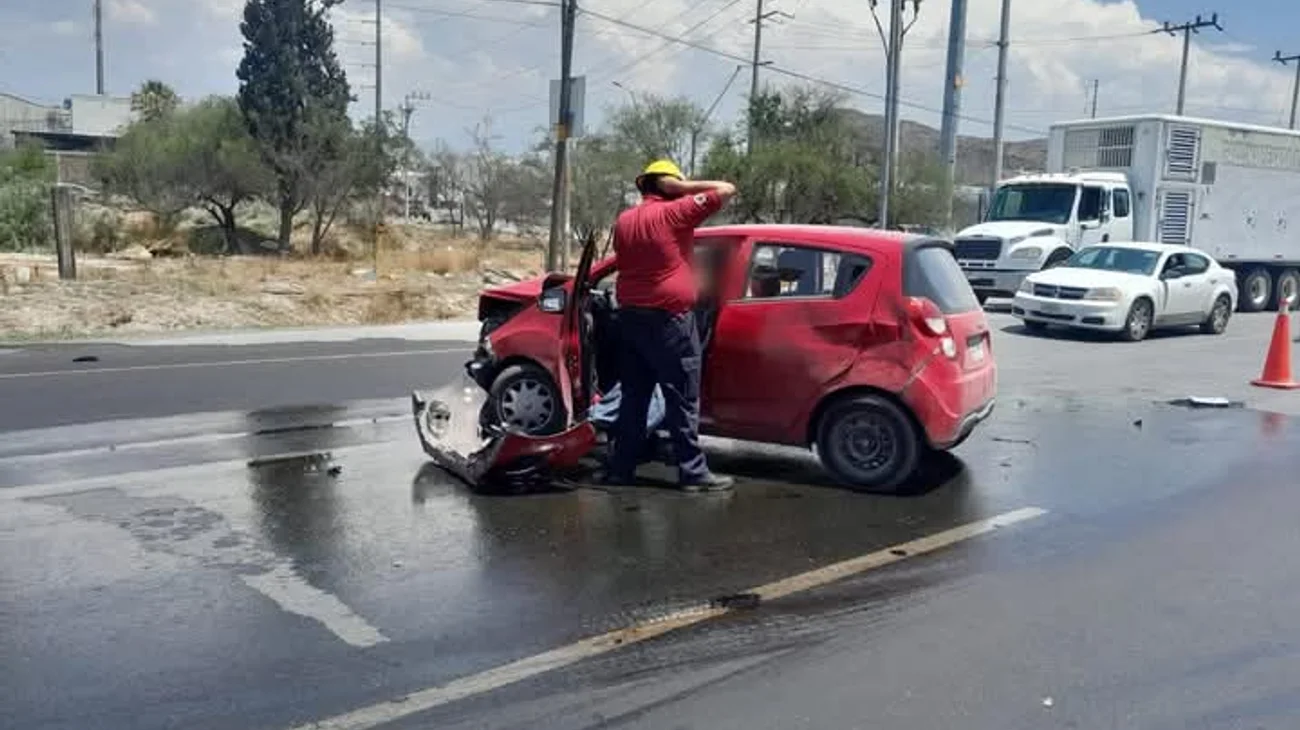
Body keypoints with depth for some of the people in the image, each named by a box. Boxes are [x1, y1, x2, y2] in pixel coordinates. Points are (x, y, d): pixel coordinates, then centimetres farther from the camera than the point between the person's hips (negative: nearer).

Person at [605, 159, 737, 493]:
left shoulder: (624, 220, 12)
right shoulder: (674, 213, -10)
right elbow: (726, 190, -10)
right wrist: (684, 187, -5)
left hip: (630, 315, 7)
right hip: (669, 318, -7)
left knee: (634, 396, 13)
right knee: (683, 400, -2)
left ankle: (621, 467, 16)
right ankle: (693, 472, 2)